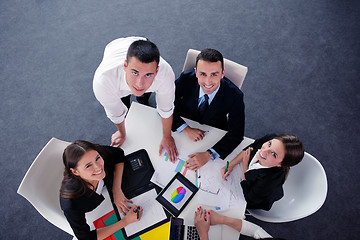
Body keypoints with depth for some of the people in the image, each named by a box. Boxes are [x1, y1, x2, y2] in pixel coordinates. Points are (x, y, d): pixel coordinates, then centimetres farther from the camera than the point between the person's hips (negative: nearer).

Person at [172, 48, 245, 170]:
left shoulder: (234, 96, -27)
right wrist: (186, 129, -29)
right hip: (183, 126, 0)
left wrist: (209, 154, -34)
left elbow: (236, 134, -21)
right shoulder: (186, 79, -25)